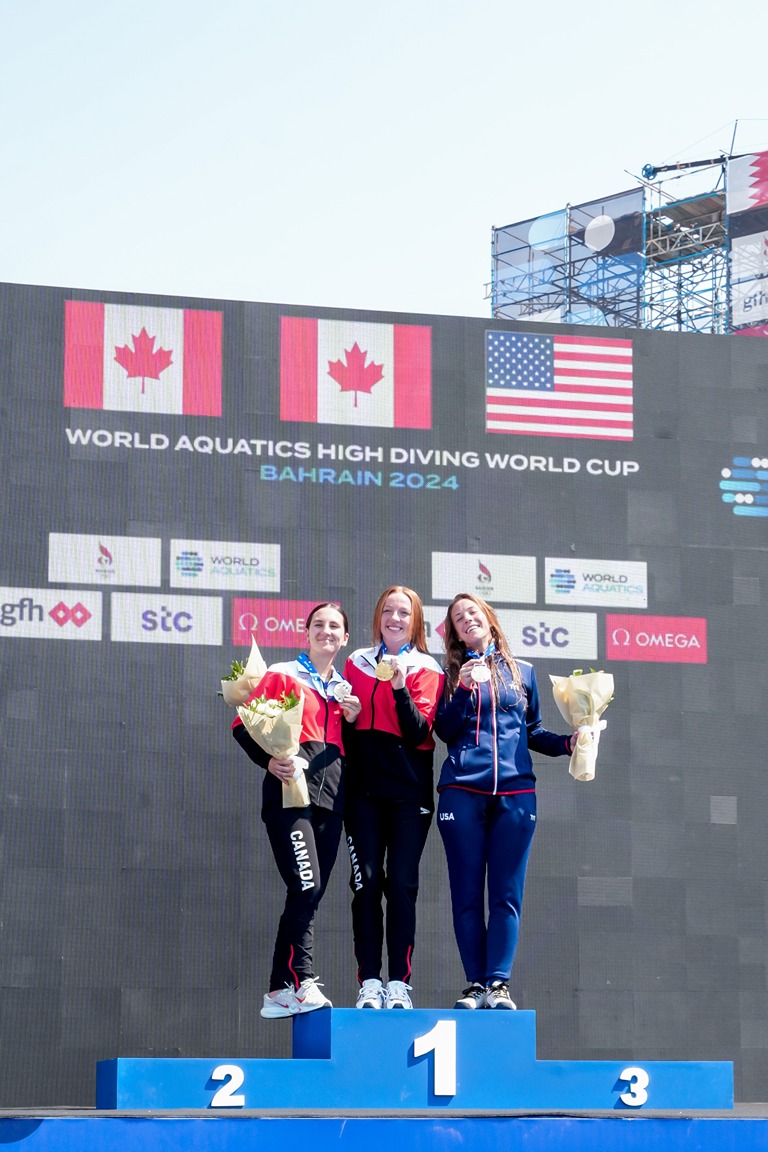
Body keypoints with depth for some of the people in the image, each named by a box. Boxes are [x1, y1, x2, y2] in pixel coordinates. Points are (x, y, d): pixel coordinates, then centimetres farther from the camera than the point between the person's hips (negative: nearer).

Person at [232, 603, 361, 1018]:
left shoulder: (344, 690, 23)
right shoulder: (282, 676, 7)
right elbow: (244, 726, 1)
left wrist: (353, 719, 5)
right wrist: (268, 760, -17)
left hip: (330, 795, 6)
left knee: (311, 893, 2)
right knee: (306, 886, -20)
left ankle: (280, 992, 4)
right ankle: (301, 980, -19)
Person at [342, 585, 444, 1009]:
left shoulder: (426, 669, 5)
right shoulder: (358, 663, 14)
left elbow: (419, 731, -7)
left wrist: (400, 687, -19)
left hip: (409, 790, -2)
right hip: (364, 787, 2)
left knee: (402, 883, -6)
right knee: (367, 882, -5)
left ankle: (399, 982, -4)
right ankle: (369, 982, -5)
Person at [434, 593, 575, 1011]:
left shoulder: (522, 672, 16)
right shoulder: (452, 674, 12)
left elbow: (533, 731, 20)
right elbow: (444, 731, 2)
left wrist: (566, 743, 3)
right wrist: (464, 688, -10)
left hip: (515, 791, 1)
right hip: (463, 790, -1)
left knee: (506, 894, -4)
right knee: (467, 894, -2)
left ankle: (499, 983, -5)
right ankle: (475, 983, 1)